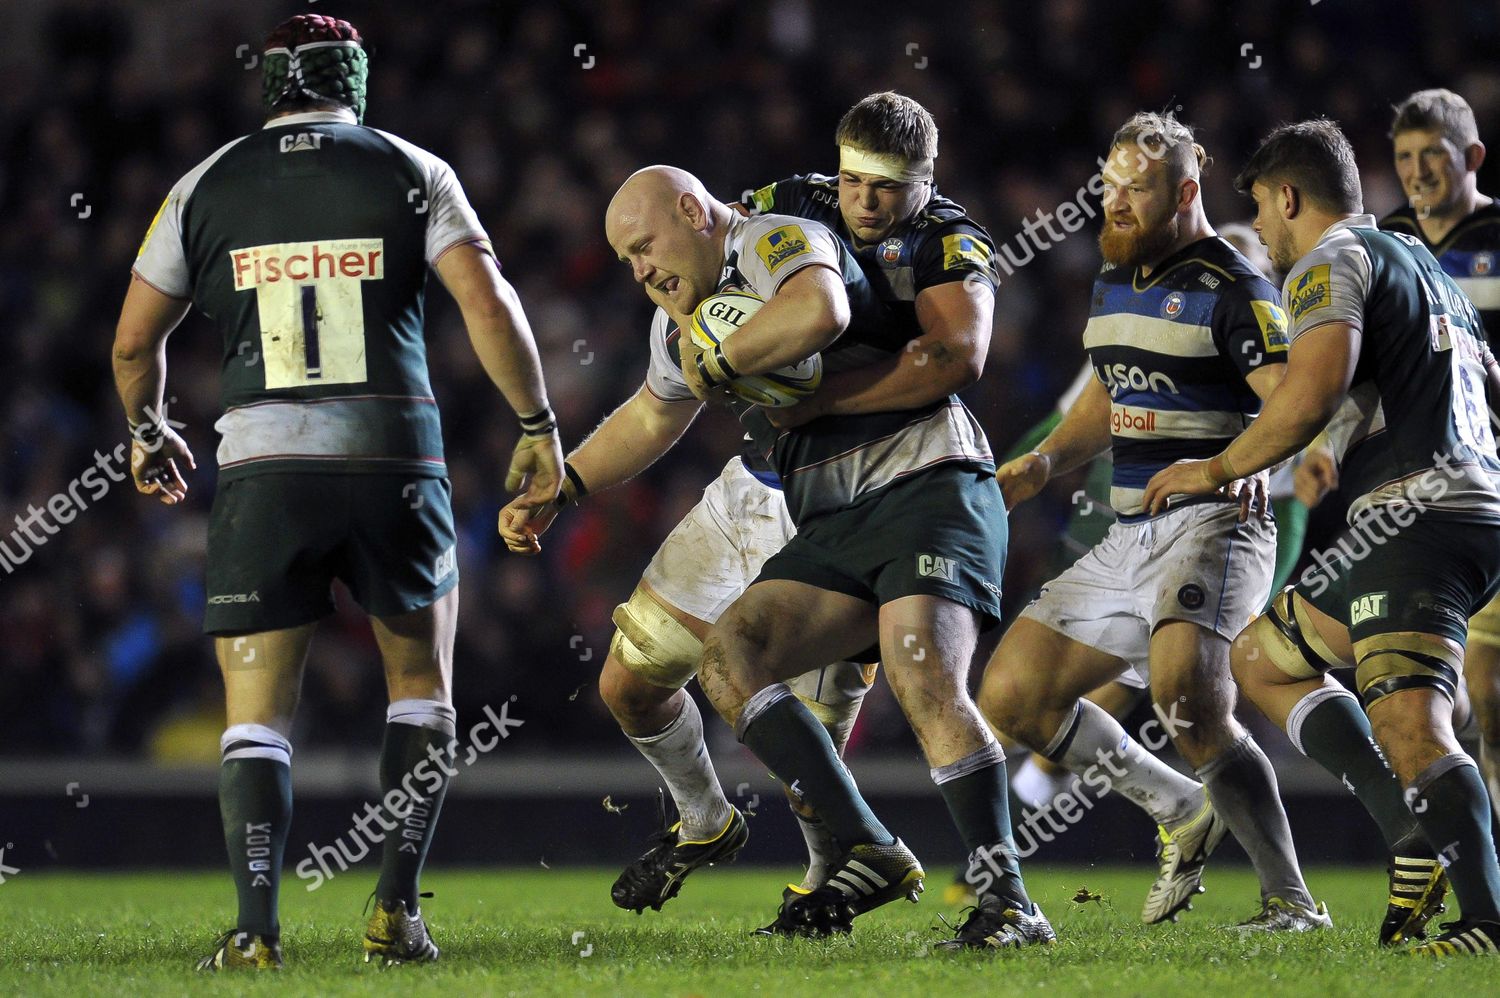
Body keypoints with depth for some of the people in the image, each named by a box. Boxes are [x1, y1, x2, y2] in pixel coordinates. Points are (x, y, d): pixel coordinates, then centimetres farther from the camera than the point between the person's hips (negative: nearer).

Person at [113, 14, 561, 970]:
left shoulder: (206, 187, 9)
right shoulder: (411, 172, 6)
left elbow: (135, 342, 14)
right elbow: (488, 302, -5)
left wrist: (149, 432, 33)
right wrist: (539, 425, 5)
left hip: (264, 462, 0)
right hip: (392, 454, 0)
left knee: (258, 711, 5)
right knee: (422, 687, 17)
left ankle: (257, 927, -10)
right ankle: (397, 912, 7)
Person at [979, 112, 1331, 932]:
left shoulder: (1229, 291, -11)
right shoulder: (1113, 285, 15)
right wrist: (1046, 461, 12)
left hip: (1212, 527, -9)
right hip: (1128, 540, 9)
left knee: (1184, 691, -33)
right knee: (1010, 697, 7)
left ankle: (1290, 901, -26)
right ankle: (1179, 810, 24)